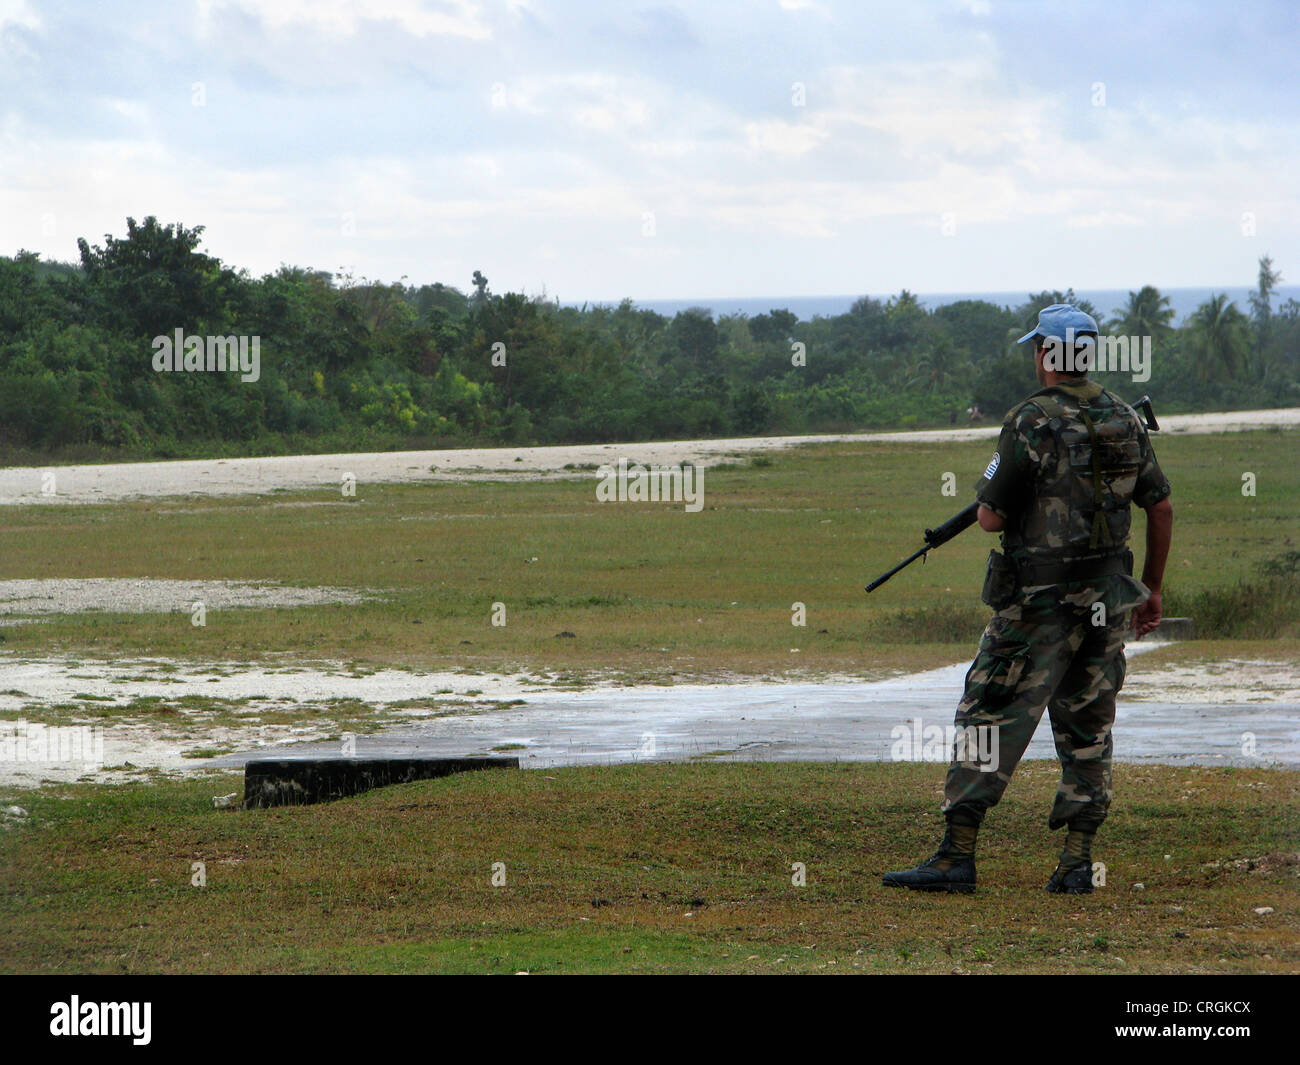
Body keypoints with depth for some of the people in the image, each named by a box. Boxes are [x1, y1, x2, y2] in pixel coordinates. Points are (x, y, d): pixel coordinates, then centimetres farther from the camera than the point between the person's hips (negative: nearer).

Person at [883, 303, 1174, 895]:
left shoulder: (1031, 423, -13)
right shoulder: (1125, 419, 7)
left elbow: (991, 518, -12)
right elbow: (1161, 507, 12)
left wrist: (989, 492, 12)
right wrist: (1152, 589, 21)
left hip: (1041, 601, -6)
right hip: (1106, 597, 6)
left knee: (989, 715, -2)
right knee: (1087, 725, 12)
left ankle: (957, 856, -5)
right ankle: (1077, 863, 8)